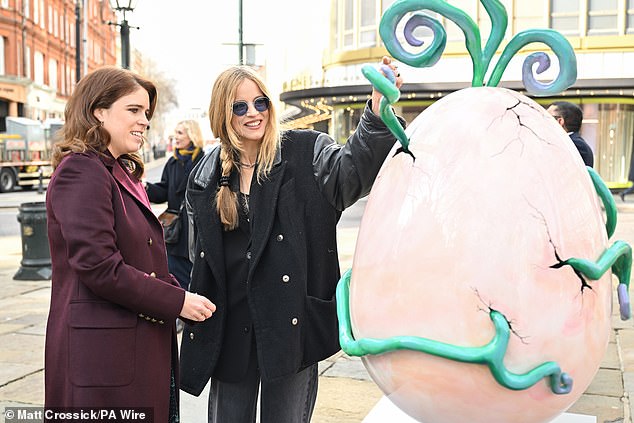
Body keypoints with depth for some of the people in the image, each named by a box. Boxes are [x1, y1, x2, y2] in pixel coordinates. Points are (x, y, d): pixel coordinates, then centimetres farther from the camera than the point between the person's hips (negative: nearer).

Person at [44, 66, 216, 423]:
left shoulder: (123, 172, 18)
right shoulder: (81, 171, -12)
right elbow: (97, 267, -21)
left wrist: (182, 294, 2)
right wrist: (178, 302, -15)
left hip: (143, 347, 9)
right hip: (102, 349, -9)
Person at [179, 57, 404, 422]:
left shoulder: (304, 153, -3)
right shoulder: (205, 177, 7)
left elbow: (350, 170, -25)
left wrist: (377, 114, -41)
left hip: (292, 321, -3)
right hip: (229, 327, 3)